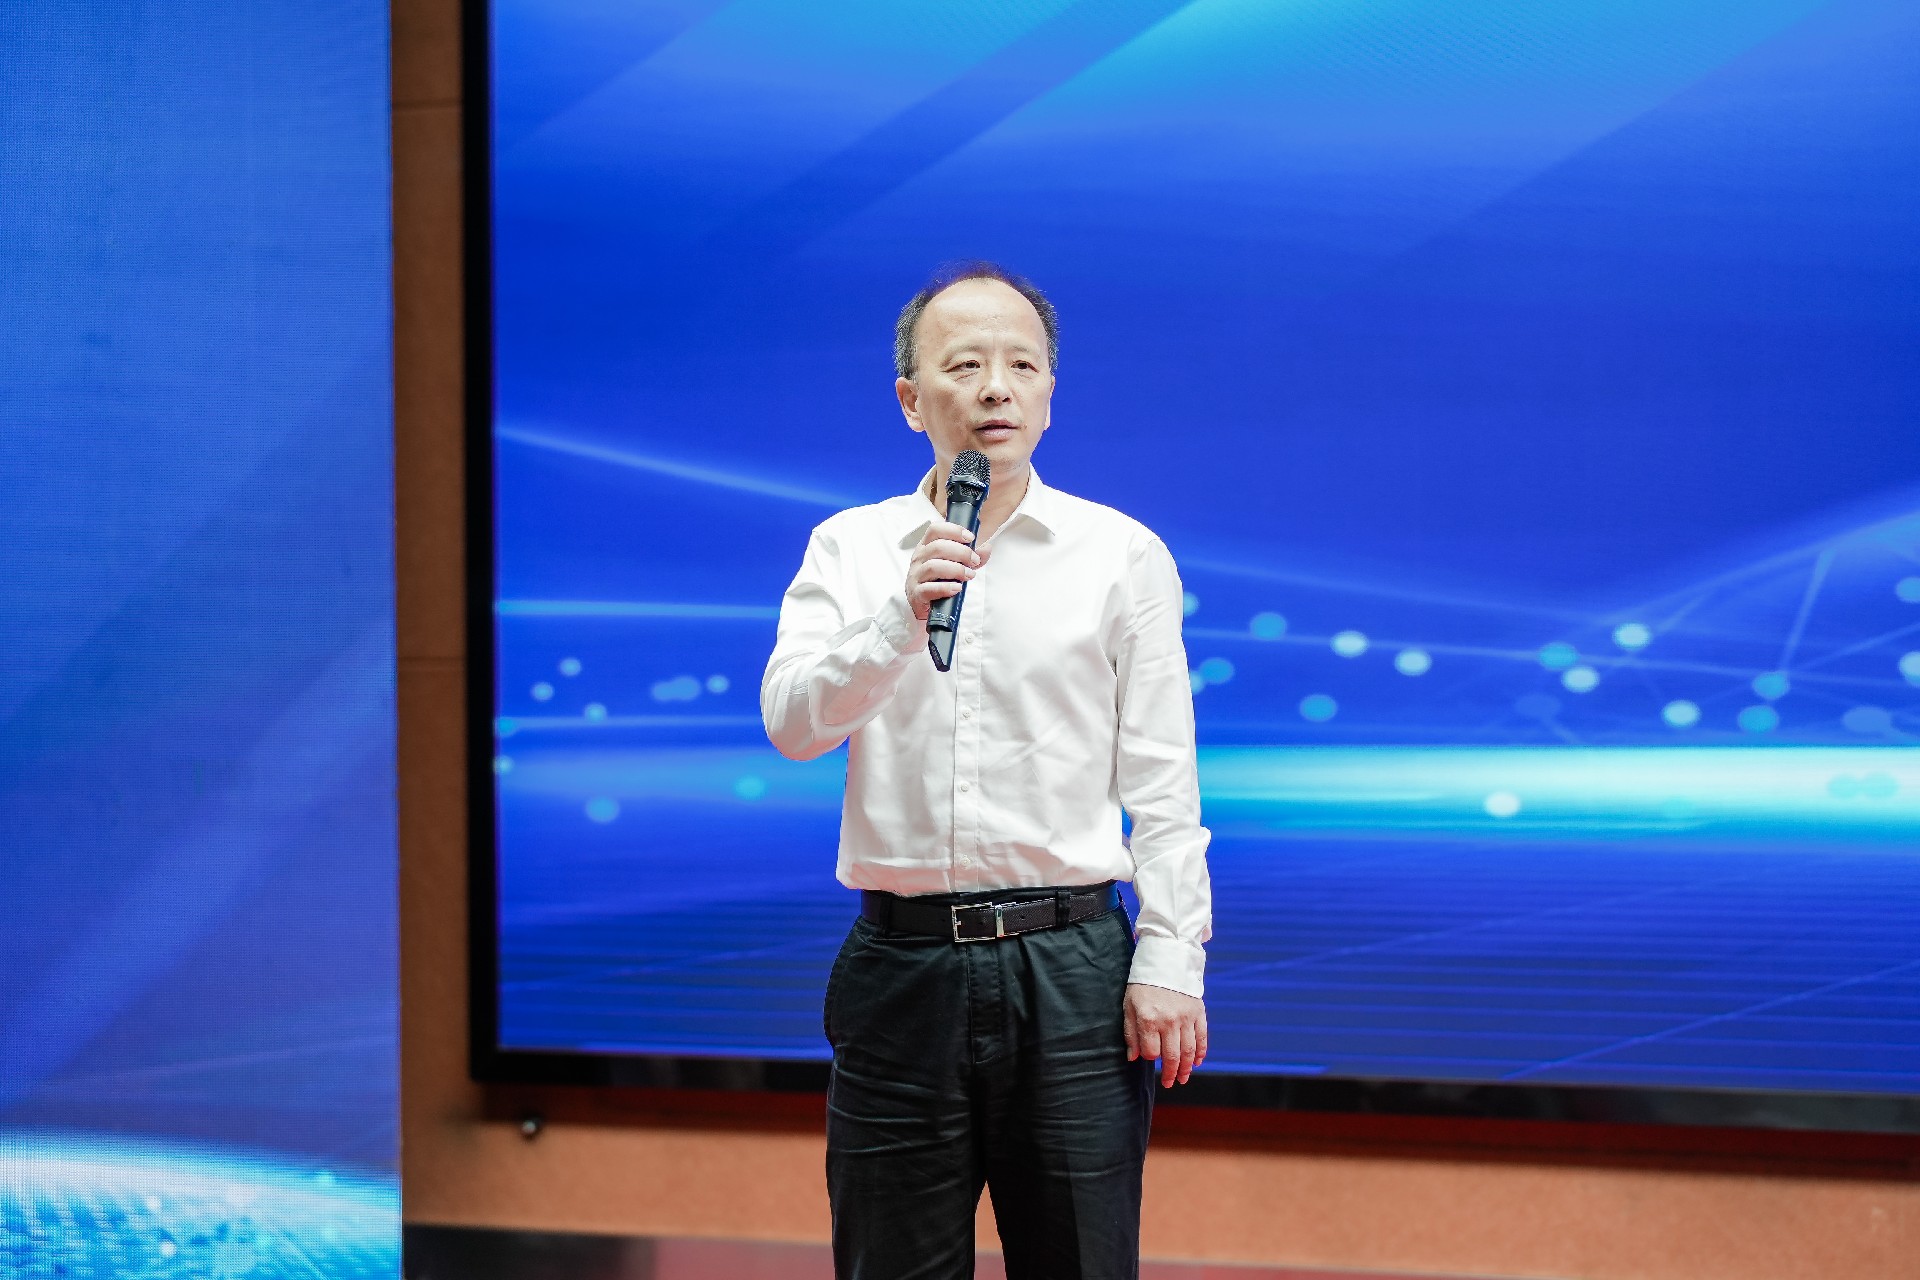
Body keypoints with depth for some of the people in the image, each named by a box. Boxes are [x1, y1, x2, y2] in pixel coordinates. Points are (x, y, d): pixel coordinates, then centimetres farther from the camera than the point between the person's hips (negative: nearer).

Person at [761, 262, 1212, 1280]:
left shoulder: (1123, 554, 4)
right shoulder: (849, 549, 8)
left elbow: (1161, 783, 2)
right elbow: (791, 723, -5)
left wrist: (1168, 961, -6)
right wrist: (902, 616, -20)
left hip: (1068, 966, -1)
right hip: (902, 963, 1)